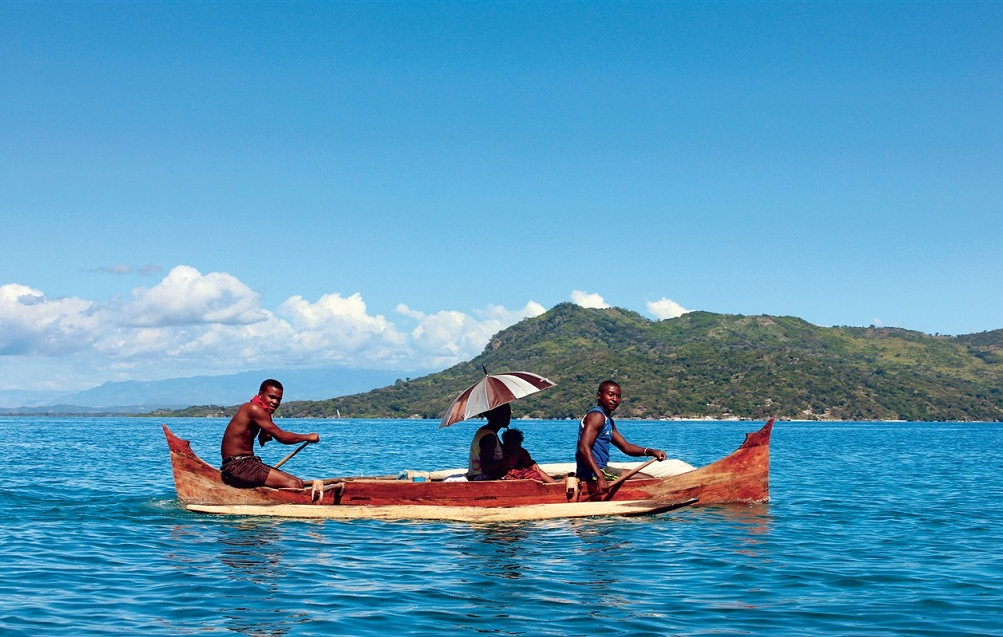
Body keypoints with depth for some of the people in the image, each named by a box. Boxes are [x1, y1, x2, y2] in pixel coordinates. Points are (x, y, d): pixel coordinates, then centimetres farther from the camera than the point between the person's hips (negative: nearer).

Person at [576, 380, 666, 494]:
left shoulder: (608, 421, 19)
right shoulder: (596, 416, -14)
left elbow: (625, 446, 18)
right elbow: (584, 447, -27)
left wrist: (651, 452, -1)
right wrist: (600, 477, -36)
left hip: (600, 470, 11)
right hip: (591, 473, -11)